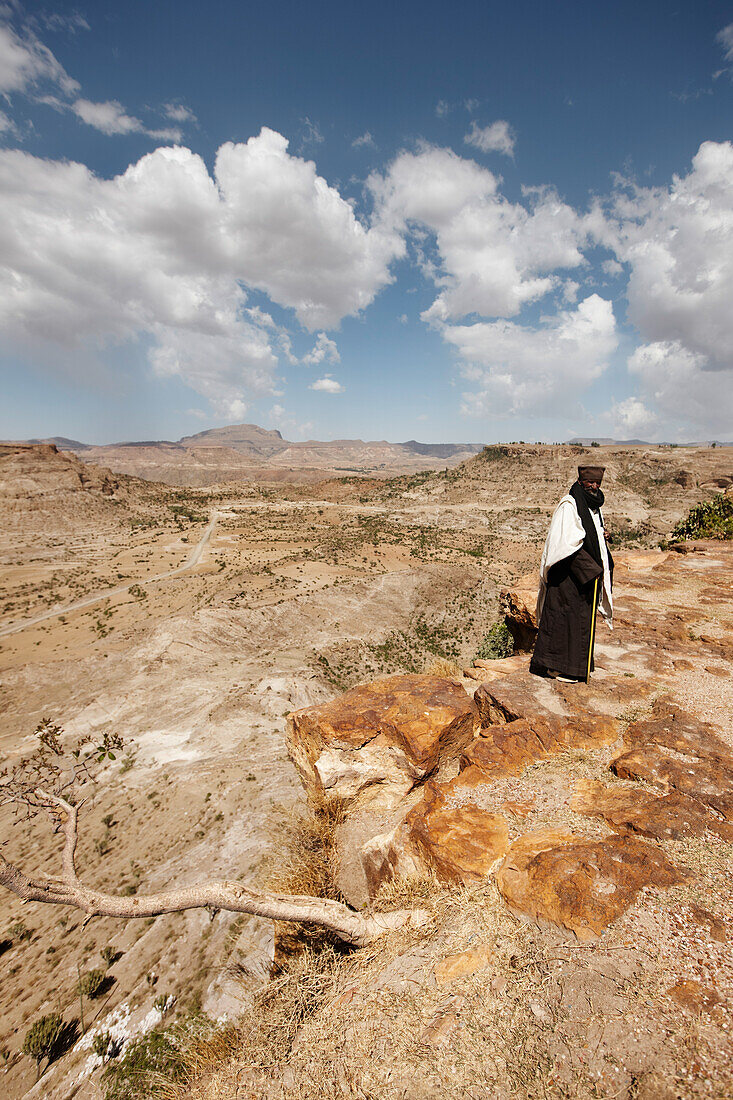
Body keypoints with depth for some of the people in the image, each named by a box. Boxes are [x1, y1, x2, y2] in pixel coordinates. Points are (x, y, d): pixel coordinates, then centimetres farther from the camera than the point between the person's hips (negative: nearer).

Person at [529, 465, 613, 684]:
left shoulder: (595, 507, 14)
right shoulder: (568, 506, -13)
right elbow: (567, 543, -20)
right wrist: (591, 569, -19)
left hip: (587, 576, 9)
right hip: (567, 575, -9)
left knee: (583, 619, 13)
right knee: (564, 617, -3)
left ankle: (578, 665, 24)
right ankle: (557, 666, 8)